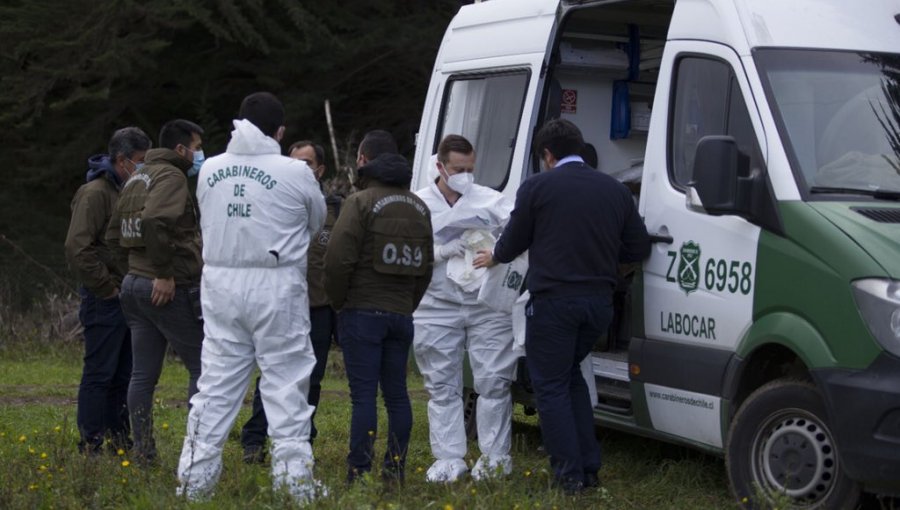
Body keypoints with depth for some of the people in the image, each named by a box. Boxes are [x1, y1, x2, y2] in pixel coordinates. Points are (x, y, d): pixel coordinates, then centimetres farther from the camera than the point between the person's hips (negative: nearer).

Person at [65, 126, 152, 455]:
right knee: (100, 373, -5)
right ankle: (91, 448, -1)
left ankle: (119, 441, 19)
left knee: (123, 375, 12)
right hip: (105, 301, -8)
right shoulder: (95, 194, -12)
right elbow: (77, 249, -19)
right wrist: (107, 289, -15)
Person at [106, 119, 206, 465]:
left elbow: (114, 234, 20)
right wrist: (164, 272, -22)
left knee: (143, 375, 9)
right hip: (169, 290, -9)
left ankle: (143, 453, 12)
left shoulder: (136, 179, 17)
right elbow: (155, 220, -28)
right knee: (203, 367, -1)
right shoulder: (171, 176, -11)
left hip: (134, 282, 9)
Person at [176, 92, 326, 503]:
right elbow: (316, 223, 8)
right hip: (276, 286, -4)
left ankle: (194, 480, 11)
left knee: (217, 382, 9)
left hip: (221, 283, 4)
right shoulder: (295, 173, -7)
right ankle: (294, 481, 3)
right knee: (285, 382, 3)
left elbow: (207, 223, 9)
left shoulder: (210, 171, 4)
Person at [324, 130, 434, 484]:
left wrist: (339, 301, -1)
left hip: (362, 312, -6)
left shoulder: (361, 202, -8)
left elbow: (339, 258, -14)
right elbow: (426, 266, 20)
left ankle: (360, 471, -7)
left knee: (363, 394, -7)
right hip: (401, 314, 6)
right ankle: (395, 469, 14)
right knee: (397, 392, 11)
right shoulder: (418, 207, 15)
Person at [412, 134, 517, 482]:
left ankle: (495, 456, 9)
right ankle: (449, 459, 12)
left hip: (488, 304, 0)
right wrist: (445, 251, -17)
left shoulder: (490, 200, 4)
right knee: (443, 386, 5)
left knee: (493, 382, 0)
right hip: (438, 307, 1)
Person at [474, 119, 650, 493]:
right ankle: (589, 467, 19)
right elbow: (638, 248, 10)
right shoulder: (615, 190, 8)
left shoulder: (537, 188, -5)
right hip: (599, 301, 5)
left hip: (553, 302, -5)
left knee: (551, 385, 6)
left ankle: (570, 474, 2)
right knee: (571, 376, 23)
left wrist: (494, 257, 26)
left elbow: (513, 242, 3)